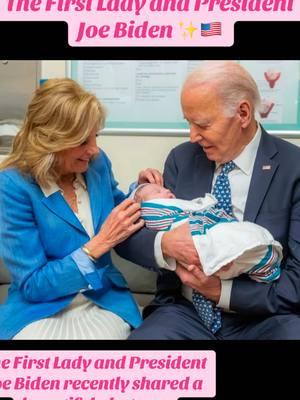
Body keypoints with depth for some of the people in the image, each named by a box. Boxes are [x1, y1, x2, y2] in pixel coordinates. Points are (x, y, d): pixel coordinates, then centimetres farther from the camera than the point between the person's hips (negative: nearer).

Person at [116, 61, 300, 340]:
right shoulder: (181, 158, 2)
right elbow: (128, 239, 0)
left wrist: (223, 291, -18)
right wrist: (165, 244, -21)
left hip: (264, 318, -1)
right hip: (185, 312, 1)